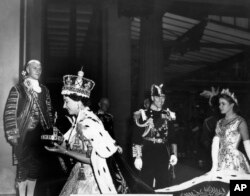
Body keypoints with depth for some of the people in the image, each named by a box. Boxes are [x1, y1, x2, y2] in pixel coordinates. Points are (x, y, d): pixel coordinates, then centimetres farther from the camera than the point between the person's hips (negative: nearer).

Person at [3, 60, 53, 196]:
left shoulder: (44, 90, 11)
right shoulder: (17, 90, -4)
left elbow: (48, 112, 13)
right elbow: (9, 114, -7)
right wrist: (13, 136, -12)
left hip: (39, 135, 4)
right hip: (23, 137, -4)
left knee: (35, 166, 10)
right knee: (23, 167, 3)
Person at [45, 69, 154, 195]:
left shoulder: (87, 123, -22)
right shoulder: (79, 120, 4)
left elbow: (93, 159, -20)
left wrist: (64, 151, -19)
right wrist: (61, 144, -1)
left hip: (91, 178, -8)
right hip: (81, 174, 8)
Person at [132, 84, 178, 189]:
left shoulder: (168, 115, 10)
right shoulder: (143, 114, -2)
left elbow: (172, 137, 12)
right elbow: (137, 139, -4)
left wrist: (174, 154, 3)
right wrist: (137, 157, -10)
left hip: (164, 154, 3)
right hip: (147, 155, -3)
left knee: (164, 185, 7)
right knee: (146, 185, 3)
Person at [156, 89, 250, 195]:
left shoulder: (240, 121, -2)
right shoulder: (220, 122, 13)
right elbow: (215, 144, 5)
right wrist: (215, 165, -4)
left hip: (235, 162, -5)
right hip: (222, 163, 5)